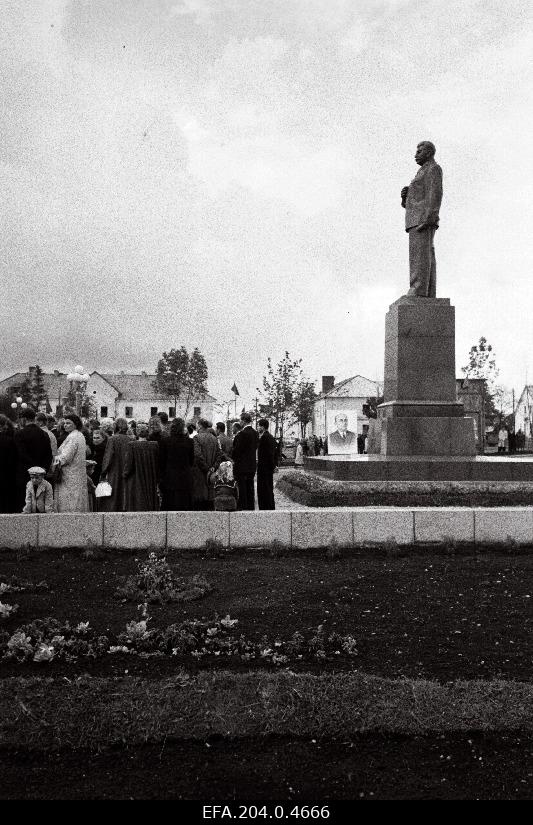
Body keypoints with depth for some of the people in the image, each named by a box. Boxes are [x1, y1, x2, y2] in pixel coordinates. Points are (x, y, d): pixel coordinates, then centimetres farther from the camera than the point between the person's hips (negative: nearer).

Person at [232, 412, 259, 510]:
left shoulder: (242, 433, -18)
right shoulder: (255, 433, 6)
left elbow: (237, 449, -14)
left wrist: (233, 459, 1)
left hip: (241, 466, -8)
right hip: (252, 465, 8)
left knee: (242, 489, -3)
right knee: (250, 488, 13)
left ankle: (243, 507, -1)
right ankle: (251, 507, 18)